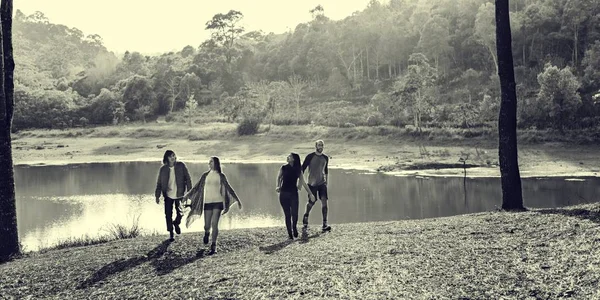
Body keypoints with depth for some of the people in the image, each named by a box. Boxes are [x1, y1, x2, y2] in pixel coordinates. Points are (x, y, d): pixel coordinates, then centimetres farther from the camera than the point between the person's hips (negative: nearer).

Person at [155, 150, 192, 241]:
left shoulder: (181, 166, -5)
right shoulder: (163, 169, -2)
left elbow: (188, 179, -2)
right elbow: (159, 183, 5)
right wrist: (157, 196, 0)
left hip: (179, 195, -1)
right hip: (168, 195, 1)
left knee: (180, 213, -5)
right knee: (168, 215, 2)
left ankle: (176, 223, 30)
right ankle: (171, 233, 21)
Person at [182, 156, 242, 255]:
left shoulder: (221, 176, 2)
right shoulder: (205, 175, 7)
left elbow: (229, 188, 6)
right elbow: (197, 187, 12)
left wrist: (237, 200, 5)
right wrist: (187, 195, 11)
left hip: (218, 202, -2)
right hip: (207, 202, 2)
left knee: (214, 224, -10)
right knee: (207, 226, 1)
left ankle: (213, 246, -2)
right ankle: (207, 233, 38)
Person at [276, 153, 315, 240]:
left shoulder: (298, 170, 3)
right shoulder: (284, 167, 2)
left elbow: (303, 183, 8)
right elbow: (279, 177, 18)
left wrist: (310, 194, 8)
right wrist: (278, 186, 4)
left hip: (293, 193, 0)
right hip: (283, 193, 0)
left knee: (294, 214, -11)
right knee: (287, 215, 0)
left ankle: (294, 227, 20)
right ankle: (290, 234, 12)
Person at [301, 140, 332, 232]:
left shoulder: (325, 158, 8)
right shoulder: (310, 156, -6)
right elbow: (302, 168, -5)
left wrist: (326, 181, 20)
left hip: (322, 183, 3)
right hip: (312, 183, -3)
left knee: (324, 201, -9)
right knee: (311, 202, 0)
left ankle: (325, 224, -9)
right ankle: (305, 220, 24)